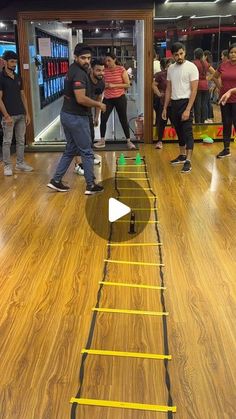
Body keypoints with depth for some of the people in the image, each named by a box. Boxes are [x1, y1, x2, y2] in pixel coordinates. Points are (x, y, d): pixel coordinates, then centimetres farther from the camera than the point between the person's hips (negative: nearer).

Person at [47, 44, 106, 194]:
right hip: (77, 117, -10)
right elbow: (81, 99, -27)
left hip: (68, 115, 10)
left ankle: (56, 181, 20)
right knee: (87, 152, 2)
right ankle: (91, 186, 13)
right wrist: (99, 104, -14)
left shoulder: (74, 69, 11)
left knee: (71, 150, 18)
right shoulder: (79, 74, -20)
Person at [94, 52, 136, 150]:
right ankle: (102, 141, 15)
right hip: (107, 99, 3)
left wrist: (114, 85, -18)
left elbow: (127, 85, -9)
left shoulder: (121, 70, -8)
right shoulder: (105, 70, 1)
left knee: (123, 120, 5)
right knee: (103, 119, 0)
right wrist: (104, 85, -11)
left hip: (120, 98, -3)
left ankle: (129, 141, 16)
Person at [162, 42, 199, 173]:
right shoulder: (171, 68, 9)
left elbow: (194, 90, -13)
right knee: (179, 131, 15)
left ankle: (188, 161, -8)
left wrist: (188, 109, -20)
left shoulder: (191, 67, -10)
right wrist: (165, 108, 11)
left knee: (187, 132, -8)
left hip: (185, 102, -6)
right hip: (174, 103, 6)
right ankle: (182, 155, 28)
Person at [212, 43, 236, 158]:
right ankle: (226, 149, 22)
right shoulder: (223, 65, 5)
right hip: (224, 99, 4)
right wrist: (220, 86, 9)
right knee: (226, 124, 11)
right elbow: (214, 77, 21)